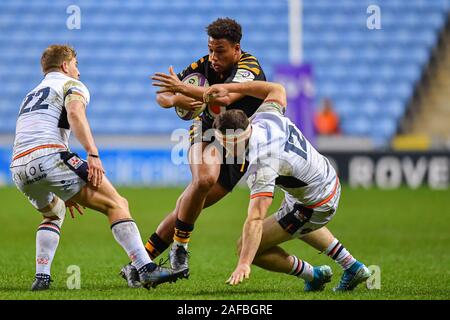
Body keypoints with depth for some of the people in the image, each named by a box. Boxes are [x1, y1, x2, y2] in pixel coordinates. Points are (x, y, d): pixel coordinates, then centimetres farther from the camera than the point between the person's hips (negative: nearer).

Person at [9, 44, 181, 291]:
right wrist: (93, 154, -20)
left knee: (53, 213, 35)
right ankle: (147, 270, -18)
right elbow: (75, 113, -11)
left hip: (19, 169, 7)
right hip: (49, 157, -7)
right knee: (116, 205, -4)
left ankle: (41, 277, 18)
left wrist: (65, 194, 42)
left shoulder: (32, 95, 36)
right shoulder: (71, 85, 13)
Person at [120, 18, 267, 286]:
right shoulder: (205, 64, -8)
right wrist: (172, 100, -26)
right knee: (204, 178, -32)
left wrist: (183, 89, -49)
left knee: (190, 207, -9)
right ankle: (179, 246, -18)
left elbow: (225, 97, -44)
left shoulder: (250, 68, -22)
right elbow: (163, 94, -2)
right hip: (208, 133, 2)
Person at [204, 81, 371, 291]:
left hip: (315, 207, -9)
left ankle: (313, 276, 12)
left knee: (246, 248, -5)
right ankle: (352, 268, 43)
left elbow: (255, 219, -43)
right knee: (296, 225, 41)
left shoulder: (262, 165, -37)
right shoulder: (265, 116, -15)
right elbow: (277, 90, 9)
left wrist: (244, 264, -49)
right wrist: (230, 88, 5)